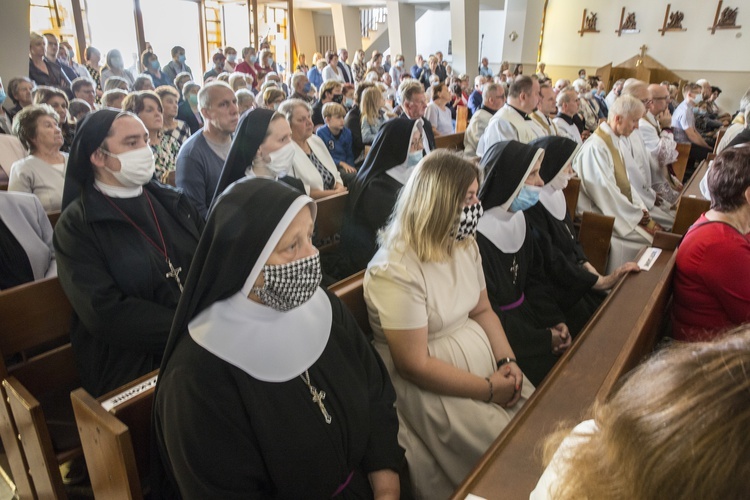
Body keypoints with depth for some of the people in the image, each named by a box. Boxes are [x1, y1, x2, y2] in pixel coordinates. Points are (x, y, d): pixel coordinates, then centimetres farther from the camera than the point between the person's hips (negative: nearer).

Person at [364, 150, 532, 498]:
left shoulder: (464, 245, 0)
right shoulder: (396, 270, -25)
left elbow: (482, 310, 9)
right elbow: (415, 365, -23)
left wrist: (508, 360, -7)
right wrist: (487, 390, -17)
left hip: (481, 355, 8)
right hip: (429, 387, -7)